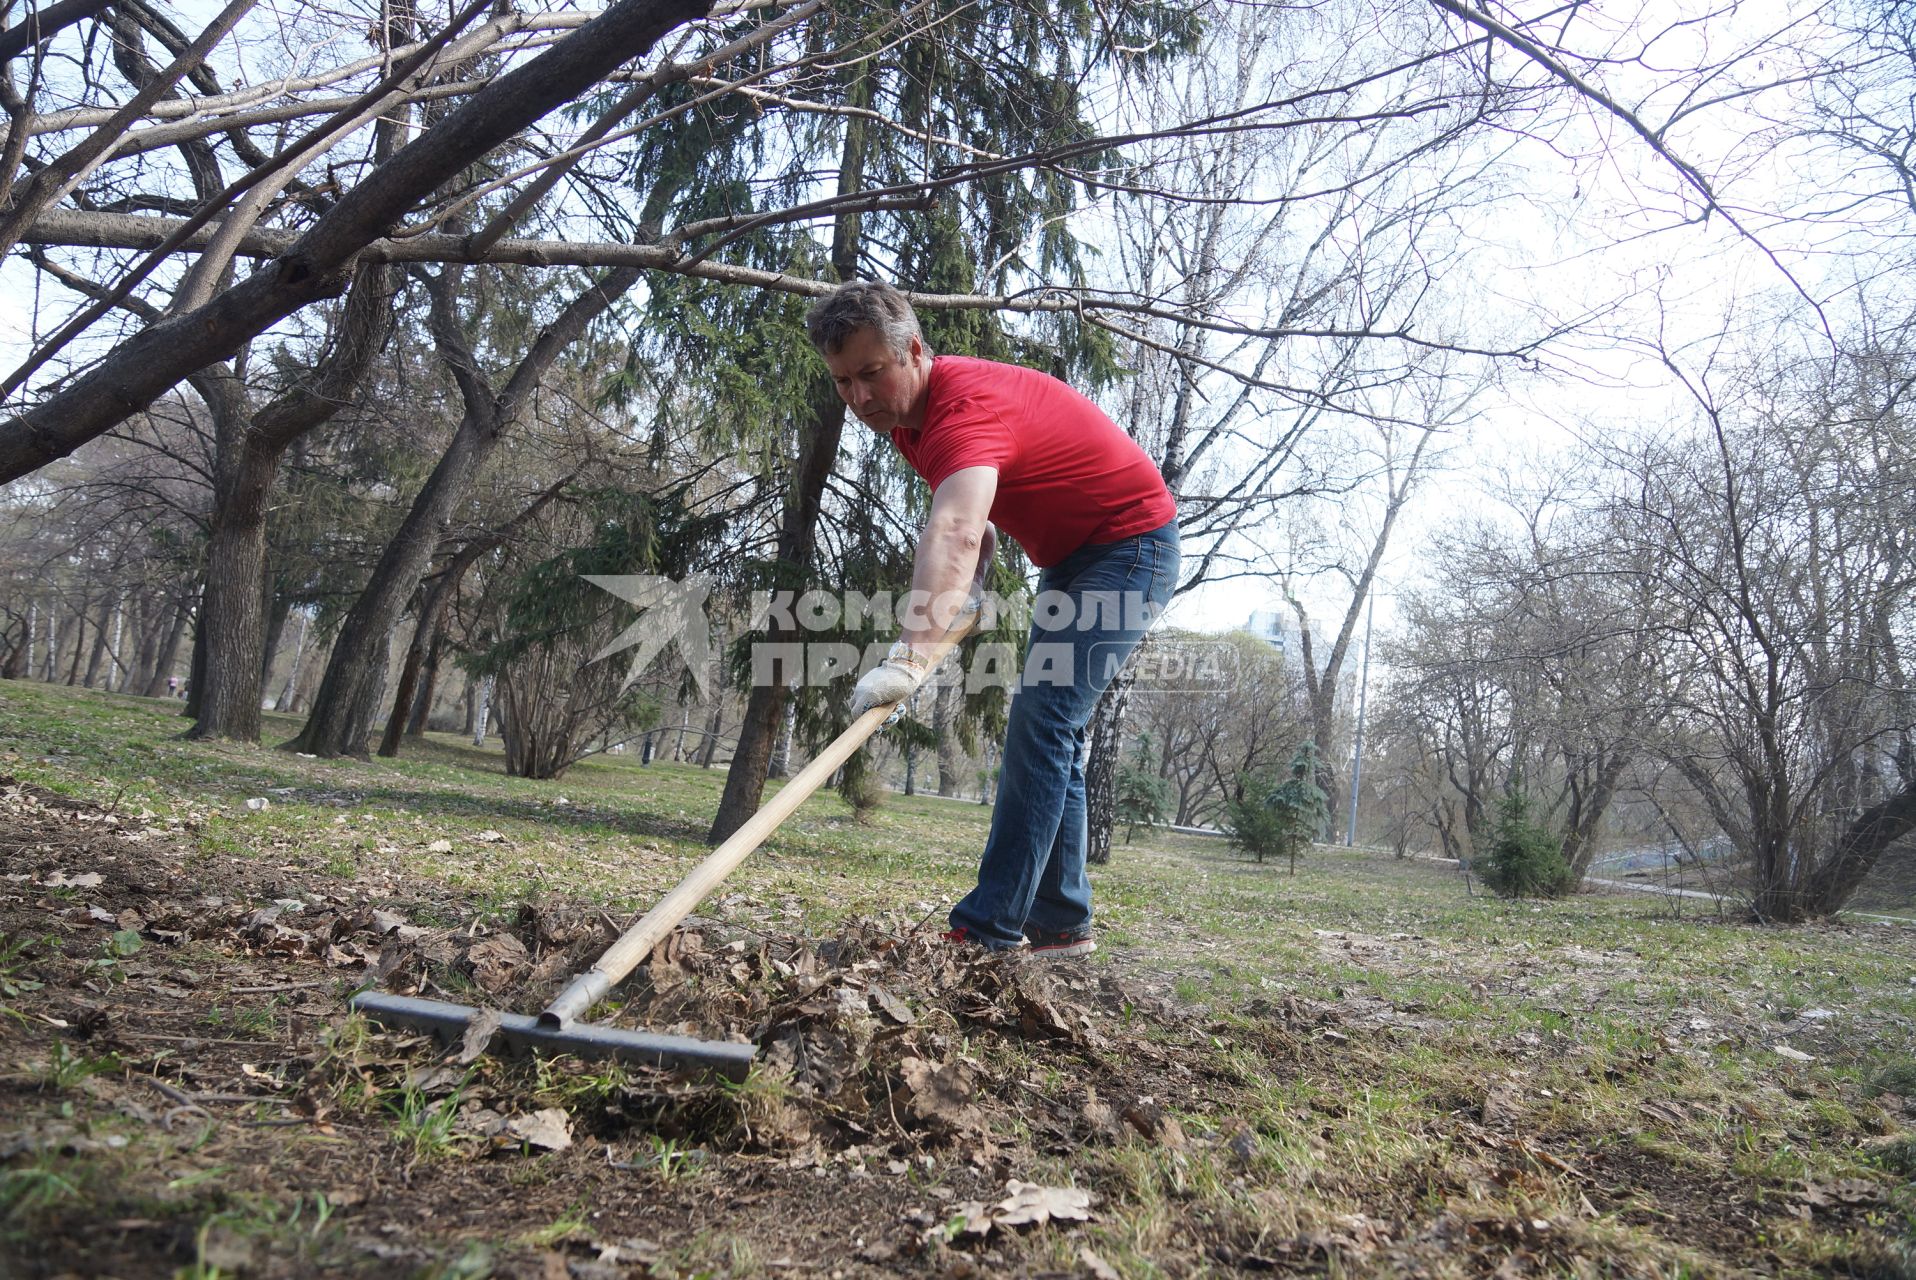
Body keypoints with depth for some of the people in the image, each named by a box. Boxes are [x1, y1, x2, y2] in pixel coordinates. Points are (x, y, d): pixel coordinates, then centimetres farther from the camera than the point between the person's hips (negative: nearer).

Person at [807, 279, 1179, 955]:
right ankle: (1060, 923, 16)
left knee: (1040, 719, -20)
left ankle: (989, 929, -20)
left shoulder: (964, 406, -32)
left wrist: (908, 657, -64)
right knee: (1051, 730, 9)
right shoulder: (905, 410, -1)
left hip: (1129, 544, -10)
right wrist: (977, 537, -1)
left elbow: (952, 533, -51)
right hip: (1067, 557, 10)